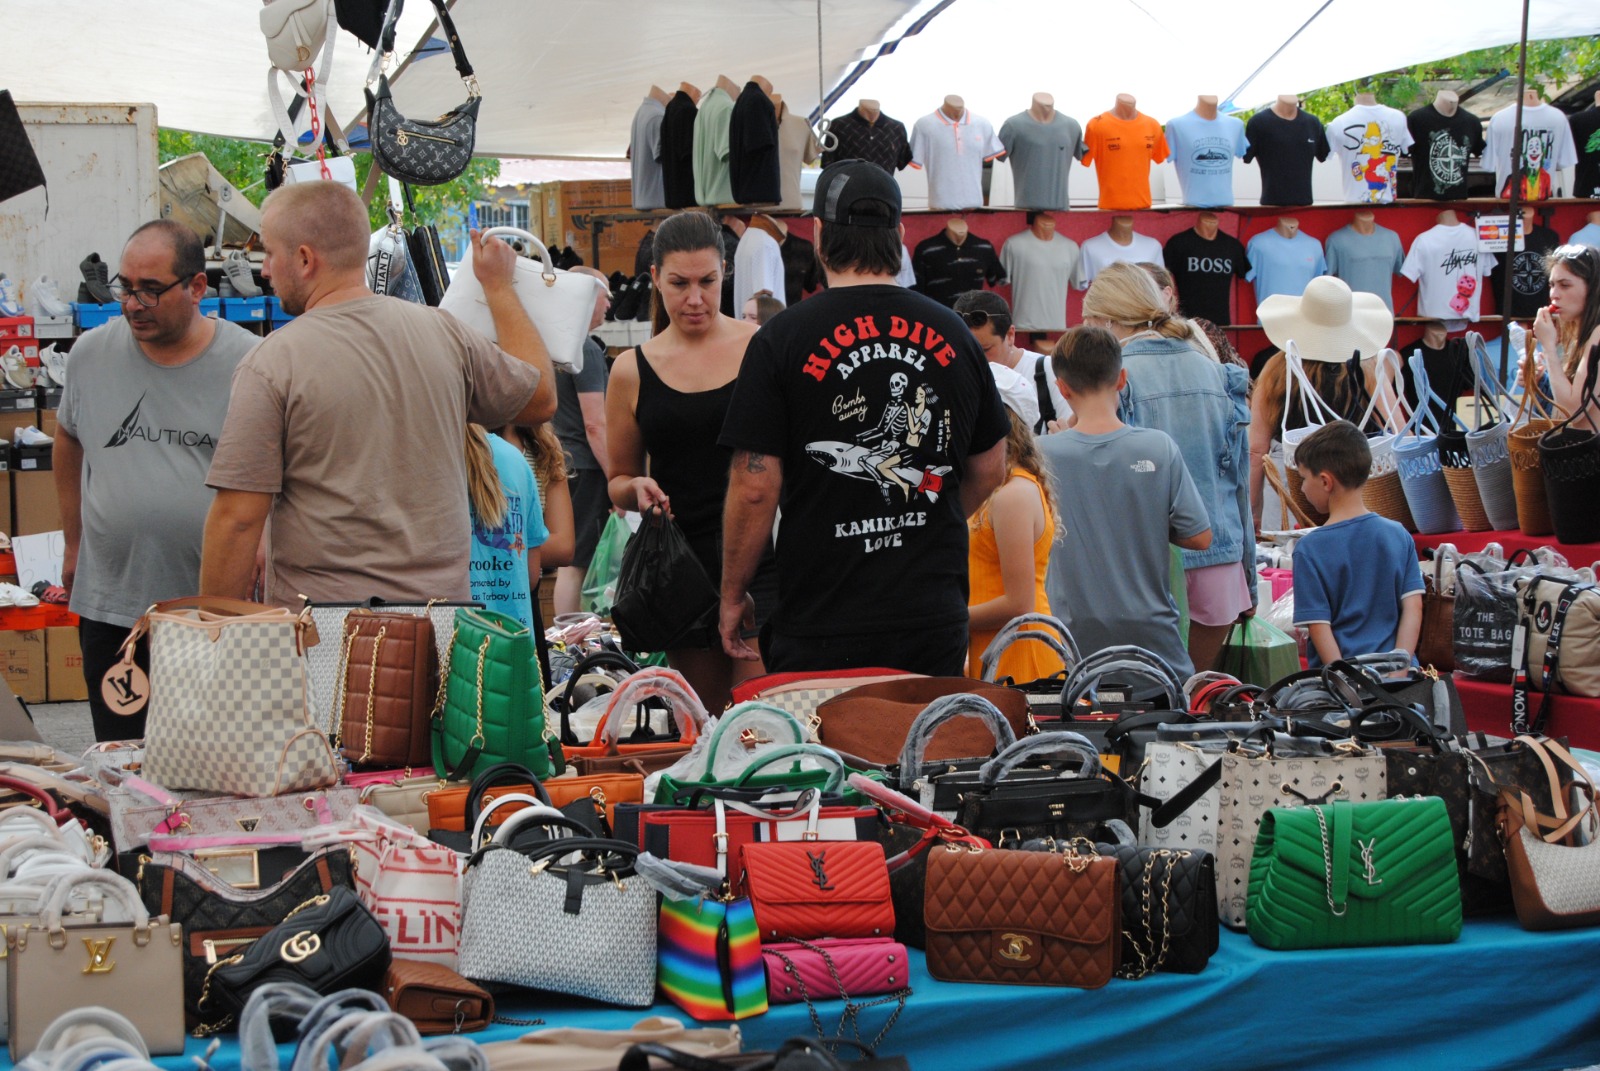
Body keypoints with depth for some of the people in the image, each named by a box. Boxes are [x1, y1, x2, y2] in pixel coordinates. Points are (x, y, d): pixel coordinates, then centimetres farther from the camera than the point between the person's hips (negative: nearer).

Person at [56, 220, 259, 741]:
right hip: (109, 606, 3)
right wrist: (73, 543, 21)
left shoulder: (248, 362, -5)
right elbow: (69, 442, 21)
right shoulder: (92, 353, 6)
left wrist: (259, 551, -12)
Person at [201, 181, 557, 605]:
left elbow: (238, 519, -13)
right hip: (444, 595, 5)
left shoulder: (271, 363, -10)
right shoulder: (444, 331, 2)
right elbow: (540, 399, 19)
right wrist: (499, 286, 29)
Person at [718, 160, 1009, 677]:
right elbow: (989, 470, 16)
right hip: (935, 619, 4)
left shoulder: (783, 339, -7)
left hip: (822, 624, -4)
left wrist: (733, 594, 4)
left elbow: (755, 487, -9)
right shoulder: (953, 334, 6)